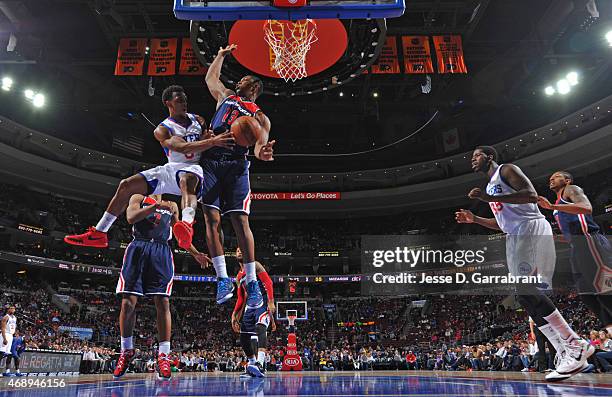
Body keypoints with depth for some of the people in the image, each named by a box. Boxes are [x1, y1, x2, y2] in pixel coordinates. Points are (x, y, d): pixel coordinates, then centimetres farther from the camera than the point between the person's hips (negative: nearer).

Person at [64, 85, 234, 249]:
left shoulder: (197, 120, 11)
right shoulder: (162, 130, -2)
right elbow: (182, 148, -22)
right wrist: (212, 142, -36)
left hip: (194, 168, -2)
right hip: (172, 168, 3)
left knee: (186, 180, -42)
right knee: (126, 185, -4)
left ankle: (187, 225, -74)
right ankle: (98, 234, 4)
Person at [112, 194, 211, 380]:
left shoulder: (171, 206, 23)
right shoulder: (138, 198, 15)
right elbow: (131, 218, -6)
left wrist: (195, 253, 20)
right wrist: (155, 206, -16)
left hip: (161, 252, 1)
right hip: (138, 249, -1)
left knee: (162, 303, -9)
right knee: (128, 303, -5)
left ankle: (163, 356, -8)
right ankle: (126, 351, 12)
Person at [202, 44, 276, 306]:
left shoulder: (260, 117, 14)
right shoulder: (225, 97, 26)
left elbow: (259, 143, -2)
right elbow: (210, 77, 42)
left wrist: (262, 152, -24)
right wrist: (221, 55, 46)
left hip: (236, 166, -3)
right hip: (210, 163, 3)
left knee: (240, 222, -10)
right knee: (211, 219, -9)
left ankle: (252, 282, -5)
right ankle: (223, 279, -4)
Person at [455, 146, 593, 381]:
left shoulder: (506, 169, 0)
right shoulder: (490, 187, 26)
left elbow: (532, 195, -17)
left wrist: (490, 199, -21)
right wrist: (474, 219, 19)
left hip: (531, 229, -10)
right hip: (515, 238, 10)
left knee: (526, 290, -22)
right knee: (525, 296, 1)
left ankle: (576, 346, -13)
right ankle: (568, 354, 5)